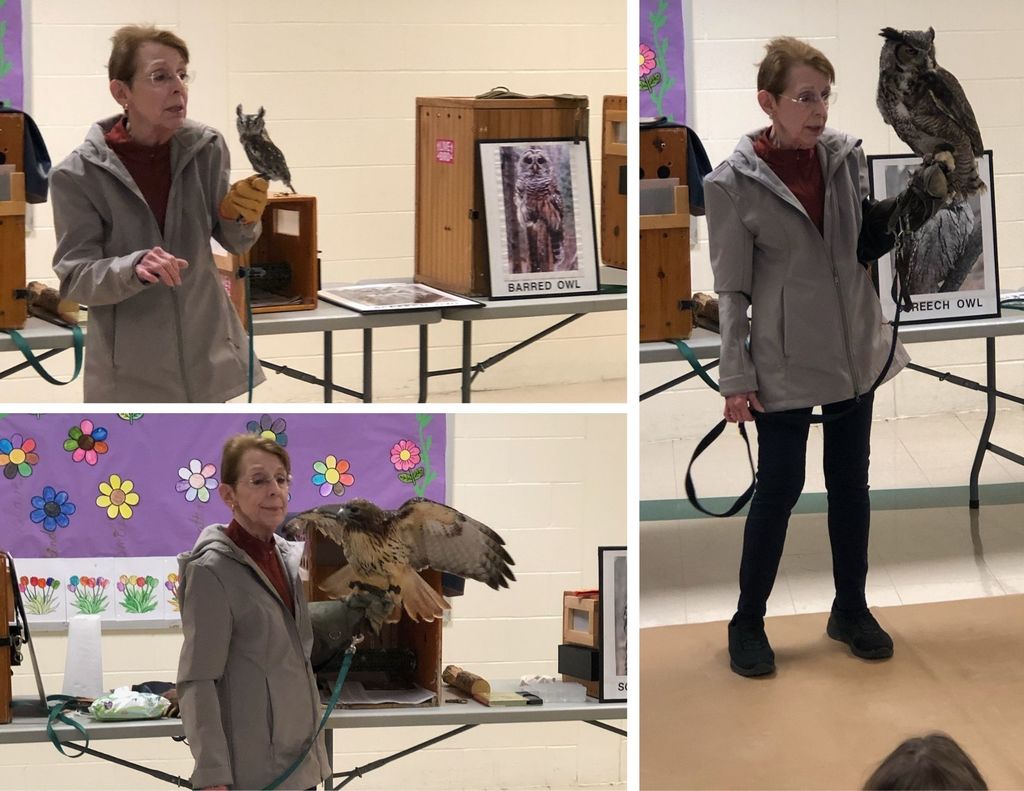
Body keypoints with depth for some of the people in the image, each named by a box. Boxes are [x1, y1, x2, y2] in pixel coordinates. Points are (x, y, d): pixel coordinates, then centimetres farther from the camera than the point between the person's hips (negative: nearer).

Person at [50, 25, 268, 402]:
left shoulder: (206, 147, -5)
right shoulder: (79, 174, -13)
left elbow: (234, 240, 5)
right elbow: (75, 277, -12)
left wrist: (243, 217, -19)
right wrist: (134, 268, -32)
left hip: (205, 355, 3)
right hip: (129, 369, -3)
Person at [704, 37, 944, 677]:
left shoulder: (847, 155, -1)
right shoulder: (734, 184, -13)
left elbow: (867, 242, 10)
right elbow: (732, 289, -9)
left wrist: (917, 200, -6)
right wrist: (736, 376, -9)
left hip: (856, 349, 5)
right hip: (785, 361, -4)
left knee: (851, 483, 13)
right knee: (780, 489, 2)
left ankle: (851, 610, 29)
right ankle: (748, 624, 18)